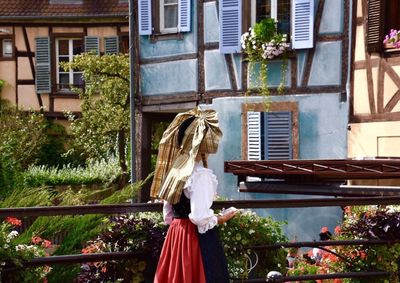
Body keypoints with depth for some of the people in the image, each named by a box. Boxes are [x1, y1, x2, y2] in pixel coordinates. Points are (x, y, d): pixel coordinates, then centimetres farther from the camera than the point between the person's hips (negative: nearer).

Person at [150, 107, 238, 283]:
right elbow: (199, 217, -21)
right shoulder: (201, 175, -17)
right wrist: (220, 219, -5)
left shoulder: (176, 169, 8)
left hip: (176, 234, 8)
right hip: (197, 238, -8)